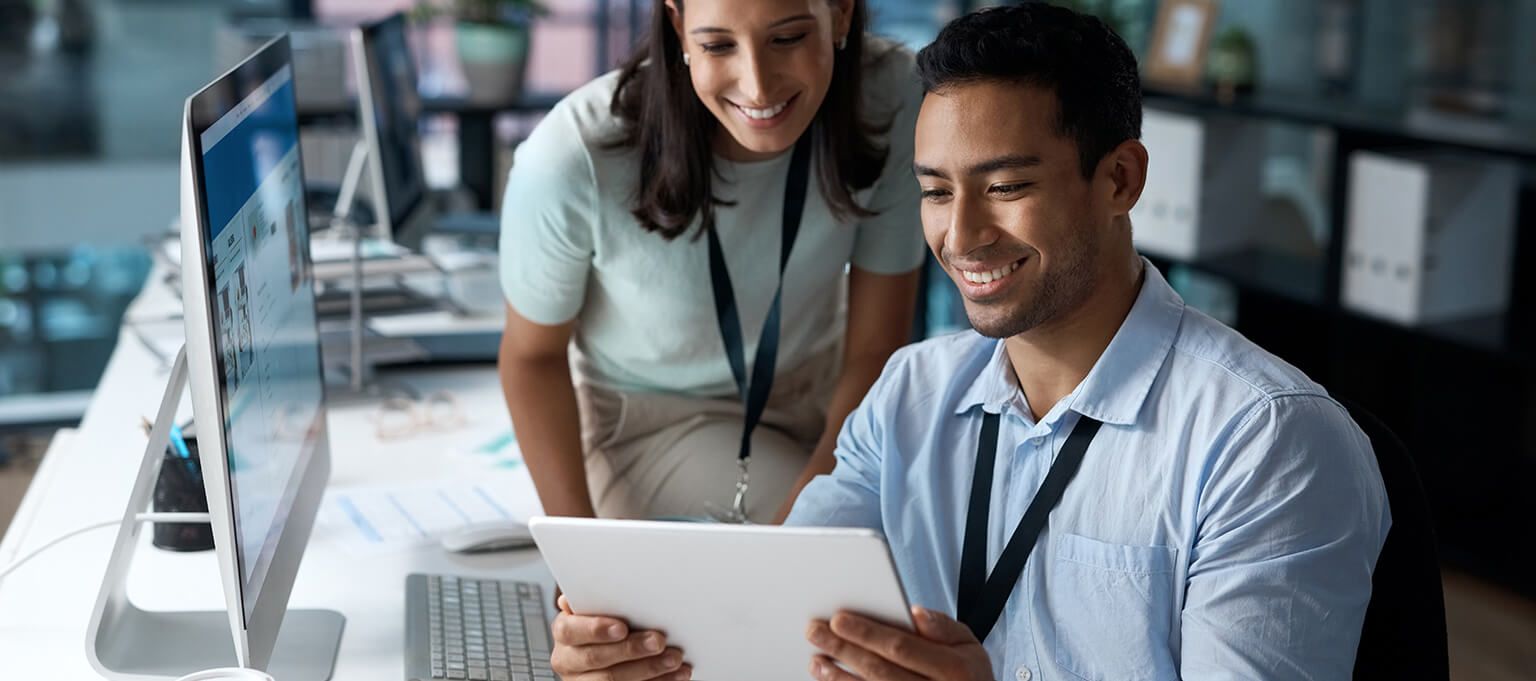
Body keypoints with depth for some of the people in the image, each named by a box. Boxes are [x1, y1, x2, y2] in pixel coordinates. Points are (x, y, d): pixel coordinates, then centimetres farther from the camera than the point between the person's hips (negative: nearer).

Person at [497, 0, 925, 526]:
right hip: (648, 419, -3)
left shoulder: (890, 100, -25)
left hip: (820, 393, 3)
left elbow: (876, 350, -16)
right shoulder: (570, 161, -32)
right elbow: (532, 355, -12)